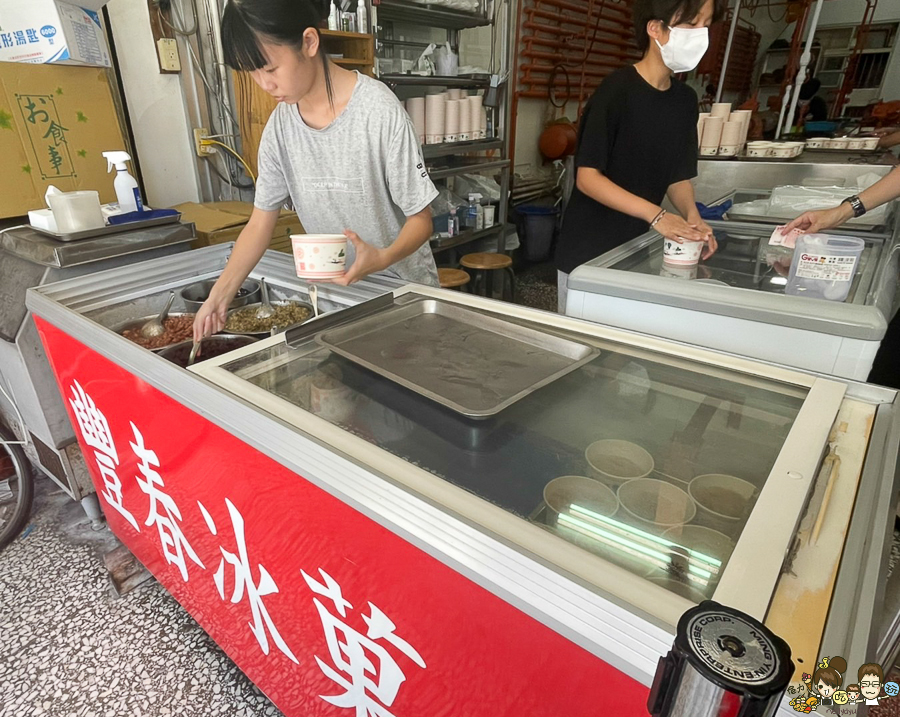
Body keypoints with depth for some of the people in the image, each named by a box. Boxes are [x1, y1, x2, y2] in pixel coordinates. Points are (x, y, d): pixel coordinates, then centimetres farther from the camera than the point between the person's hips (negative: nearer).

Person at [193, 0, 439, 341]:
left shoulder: (380, 111, -20)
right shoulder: (280, 127, -4)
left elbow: (421, 219, -16)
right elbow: (260, 223, 1)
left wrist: (383, 258, -36)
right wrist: (220, 295, -8)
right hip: (335, 287, 4)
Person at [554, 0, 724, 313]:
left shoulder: (686, 99, 6)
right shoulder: (617, 90, -15)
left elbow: (679, 176, 11)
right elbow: (587, 177, -19)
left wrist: (691, 216, -10)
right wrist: (656, 215, -27)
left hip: (635, 249, 6)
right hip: (588, 251, -6)